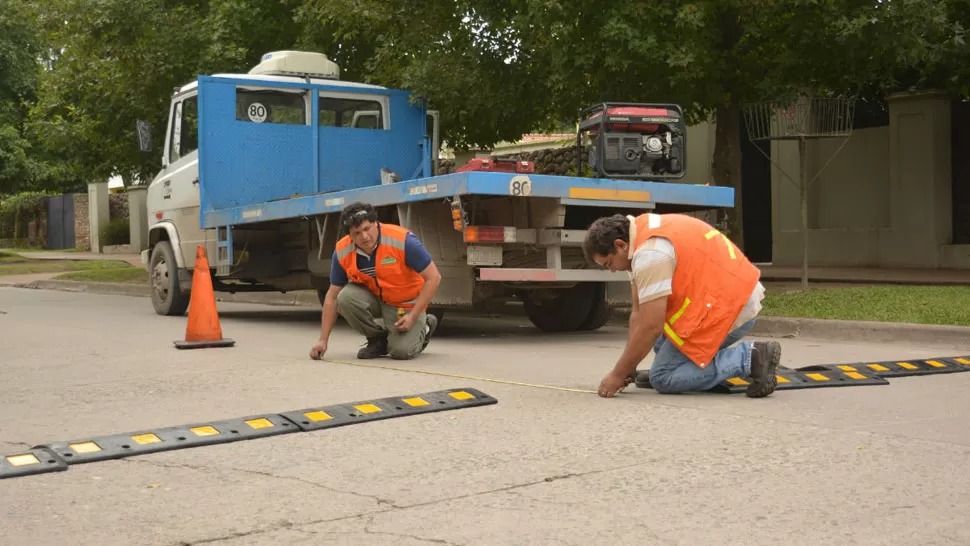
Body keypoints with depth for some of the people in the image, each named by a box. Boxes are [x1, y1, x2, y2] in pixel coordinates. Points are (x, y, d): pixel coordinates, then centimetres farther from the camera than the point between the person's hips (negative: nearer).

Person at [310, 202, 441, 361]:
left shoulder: (403, 240, -29)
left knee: (401, 351, -23)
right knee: (346, 297, -27)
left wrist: (413, 316, -25)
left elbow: (433, 278, -21)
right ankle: (378, 339, 0)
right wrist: (323, 340, -11)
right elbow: (332, 296, -7)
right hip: (374, 298, 4)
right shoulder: (342, 251, -17)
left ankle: (424, 327, 13)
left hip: (406, 303, -4)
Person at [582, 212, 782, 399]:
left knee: (662, 378, -3)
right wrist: (627, 367, 15)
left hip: (729, 310, -10)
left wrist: (618, 375, -8)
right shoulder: (645, 230, 13)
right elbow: (638, 313, 16)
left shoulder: (649, 254, -19)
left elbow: (650, 327, -19)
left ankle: (750, 358, -8)